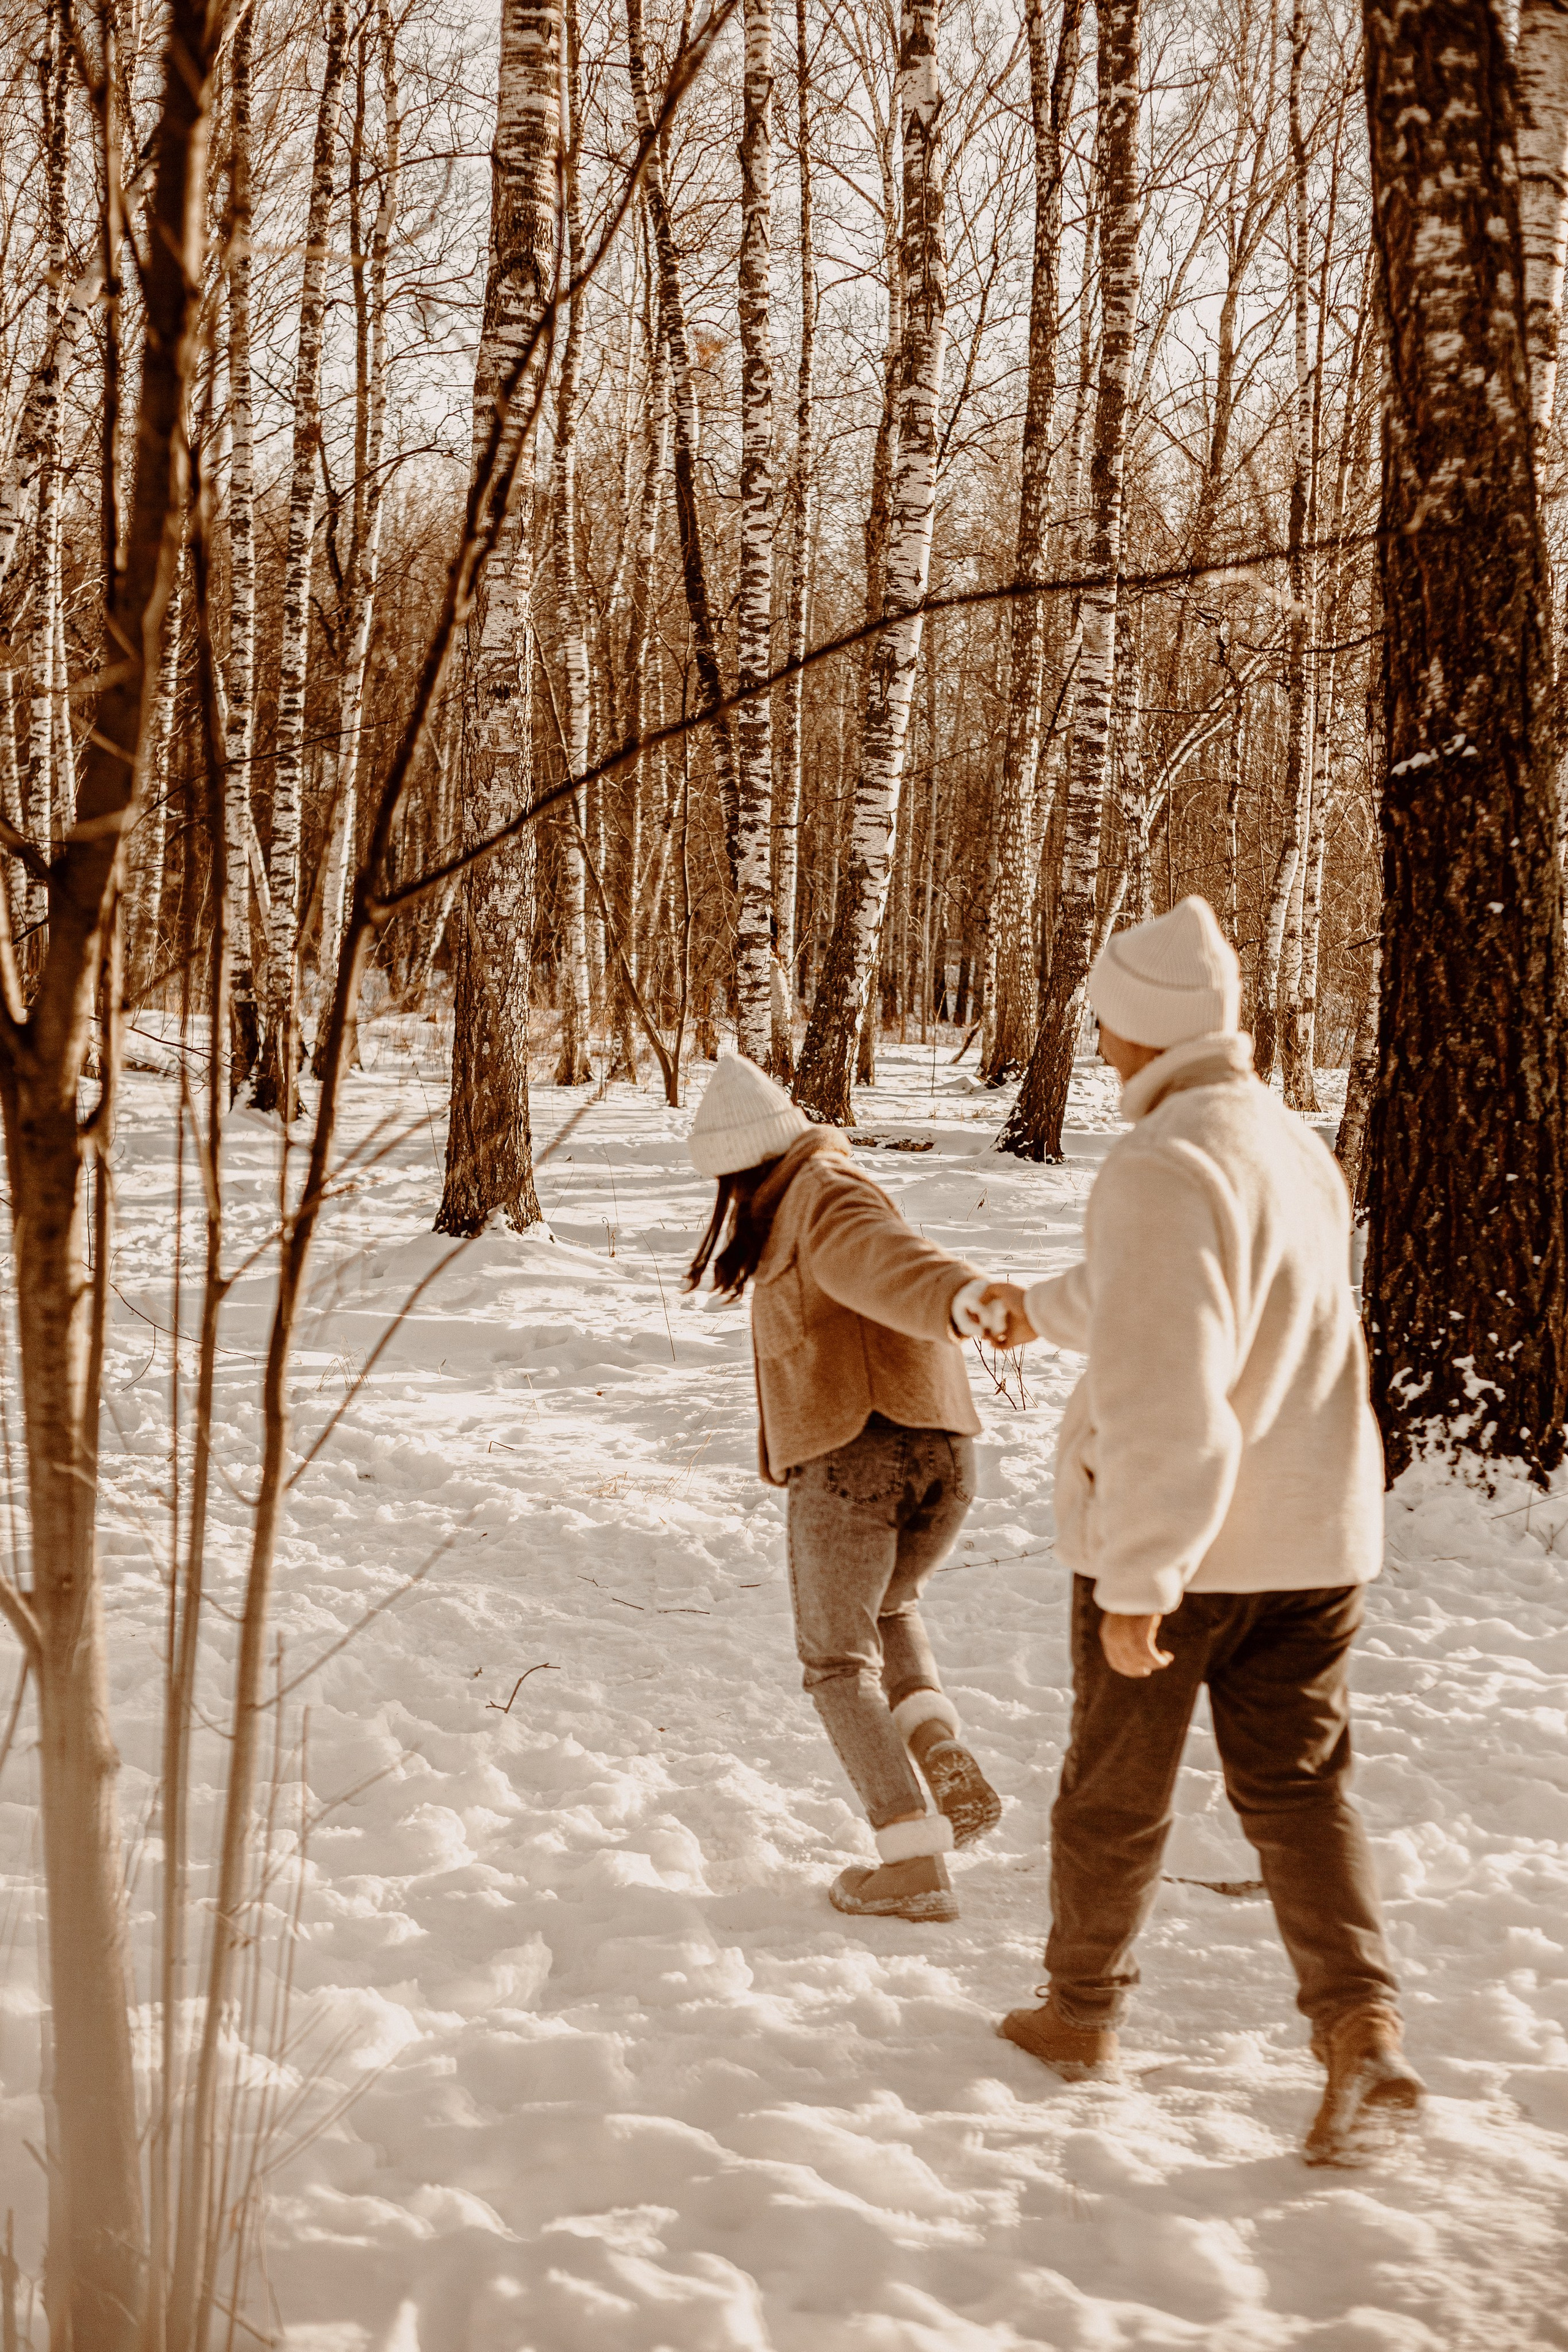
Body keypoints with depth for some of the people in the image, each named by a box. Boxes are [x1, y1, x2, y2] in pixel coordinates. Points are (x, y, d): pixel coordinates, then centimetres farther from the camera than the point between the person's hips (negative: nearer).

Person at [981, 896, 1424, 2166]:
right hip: (1314, 1534, 7)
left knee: (1116, 1787, 12)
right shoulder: (1300, 1148, 8)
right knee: (1299, 1782, 11)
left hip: (1173, 1539, -6)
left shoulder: (1166, 1166, -21)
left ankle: (1082, 2010, 29)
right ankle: (1363, 2022, -3)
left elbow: (1163, 1399, -27)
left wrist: (1136, 1583, -22)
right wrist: (1047, 1305, 42)